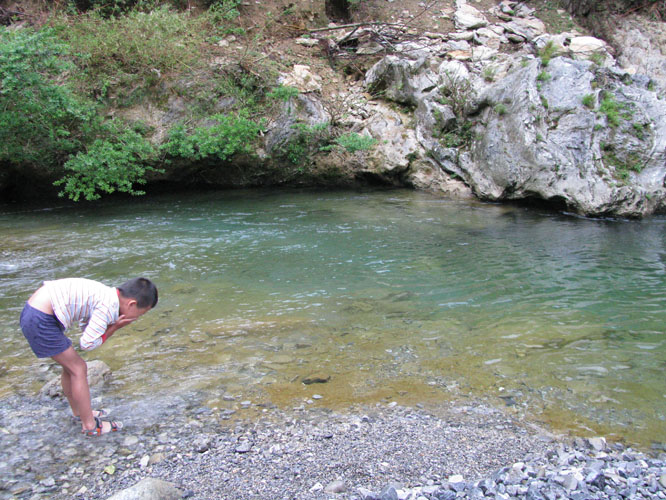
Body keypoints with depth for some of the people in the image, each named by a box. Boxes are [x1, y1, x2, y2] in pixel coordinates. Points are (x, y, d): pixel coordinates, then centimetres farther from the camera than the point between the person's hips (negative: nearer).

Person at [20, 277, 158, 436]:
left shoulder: (106, 295, 9)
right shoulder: (109, 305, -19)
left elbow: (87, 328, 13)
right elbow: (87, 343, -16)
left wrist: (114, 324, 1)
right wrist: (114, 327, -3)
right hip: (41, 320, -10)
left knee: (70, 366, 21)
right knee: (78, 369, 0)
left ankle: (78, 412, 39)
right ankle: (90, 425, 10)